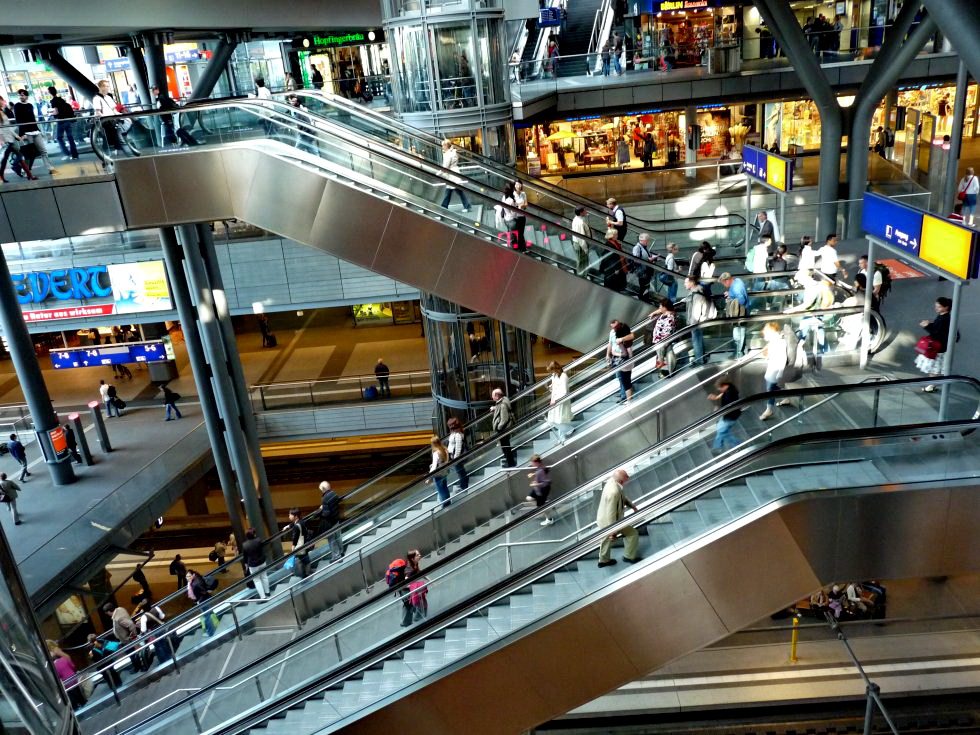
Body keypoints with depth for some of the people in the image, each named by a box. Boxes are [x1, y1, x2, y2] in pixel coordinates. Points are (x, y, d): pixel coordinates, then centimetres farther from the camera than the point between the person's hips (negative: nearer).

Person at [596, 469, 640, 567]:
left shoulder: (612, 481, -11)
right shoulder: (613, 493, -39)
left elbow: (622, 496, 10)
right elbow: (611, 515, -32)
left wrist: (632, 506, 8)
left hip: (603, 518, 9)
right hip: (609, 521, -9)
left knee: (607, 539, 29)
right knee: (633, 534, 11)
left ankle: (604, 560, 49)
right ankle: (629, 556, 30)